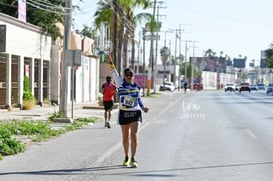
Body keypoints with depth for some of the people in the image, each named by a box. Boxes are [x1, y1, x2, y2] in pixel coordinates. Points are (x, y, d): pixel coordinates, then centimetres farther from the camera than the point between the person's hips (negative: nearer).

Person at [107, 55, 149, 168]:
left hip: (135, 113, 0)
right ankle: (126, 158, 28)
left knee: (134, 135, -13)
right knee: (125, 137, 11)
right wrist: (110, 62, -21)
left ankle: (133, 159, -9)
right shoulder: (121, 84, 0)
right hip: (124, 113, 0)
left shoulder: (136, 87, 5)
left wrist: (142, 107, 5)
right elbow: (114, 73, -11)